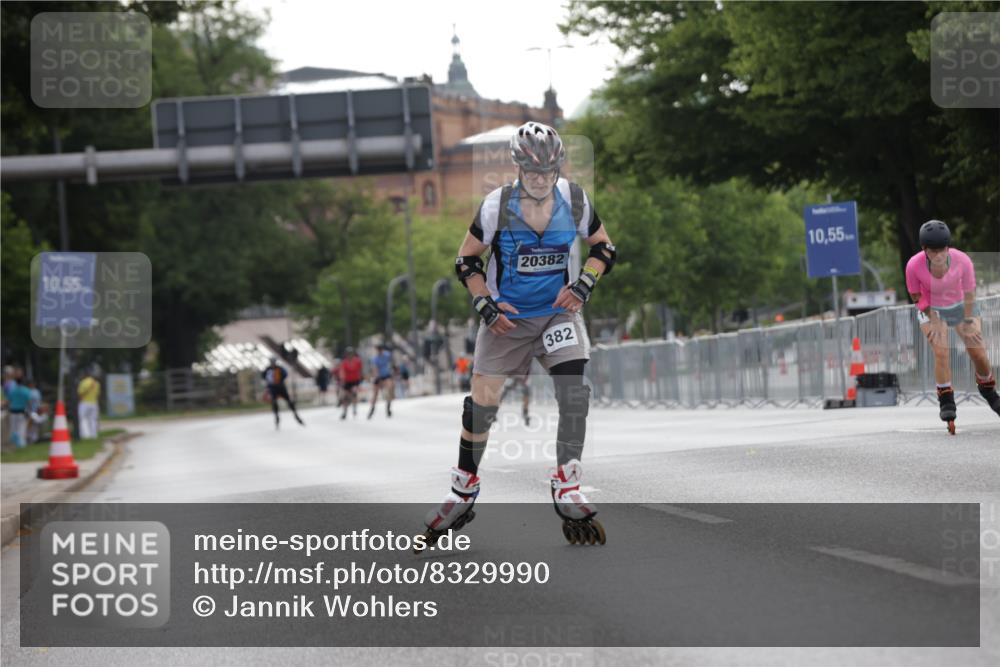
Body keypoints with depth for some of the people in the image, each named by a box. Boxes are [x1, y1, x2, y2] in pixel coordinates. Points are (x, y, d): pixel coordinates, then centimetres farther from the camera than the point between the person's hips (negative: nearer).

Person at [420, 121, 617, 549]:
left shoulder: (574, 201, -7)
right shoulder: (497, 205, -13)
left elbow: (604, 249, 7)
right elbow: (467, 260, -1)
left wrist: (583, 286, -9)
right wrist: (484, 304, -13)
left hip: (558, 310, 1)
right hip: (506, 315, -1)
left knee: (574, 390, -18)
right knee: (483, 398, -1)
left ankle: (567, 490, -8)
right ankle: (463, 491, 18)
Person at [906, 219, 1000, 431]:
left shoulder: (962, 261, -29)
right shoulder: (914, 265, -29)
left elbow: (969, 294, -14)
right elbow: (916, 295, -11)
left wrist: (968, 323, -10)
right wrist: (933, 320, -12)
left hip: (961, 306, 1)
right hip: (932, 310, -1)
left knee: (978, 353, -2)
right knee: (941, 352, -20)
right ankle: (946, 402, -8)